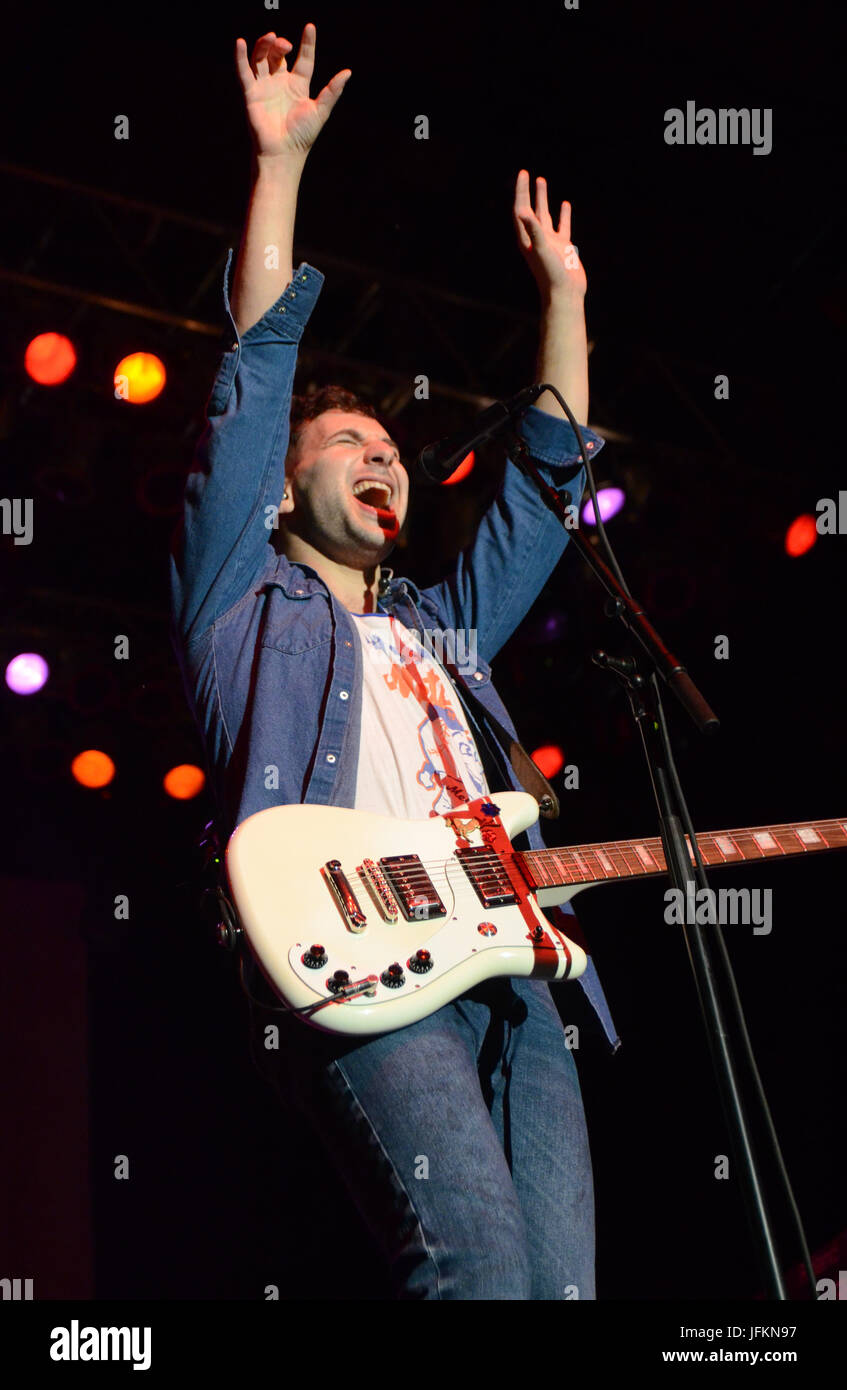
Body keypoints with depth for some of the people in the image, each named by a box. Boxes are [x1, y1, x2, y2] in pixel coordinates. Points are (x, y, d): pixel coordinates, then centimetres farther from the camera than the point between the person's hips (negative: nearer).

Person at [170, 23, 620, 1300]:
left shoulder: (442, 630, 32)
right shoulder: (244, 598, 19)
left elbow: (548, 476, 37)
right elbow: (256, 374, 13)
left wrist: (563, 291, 40)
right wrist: (281, 163, 12)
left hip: (511, 972, 6)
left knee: (564, 1281, -6)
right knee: (480, 1273, -26)